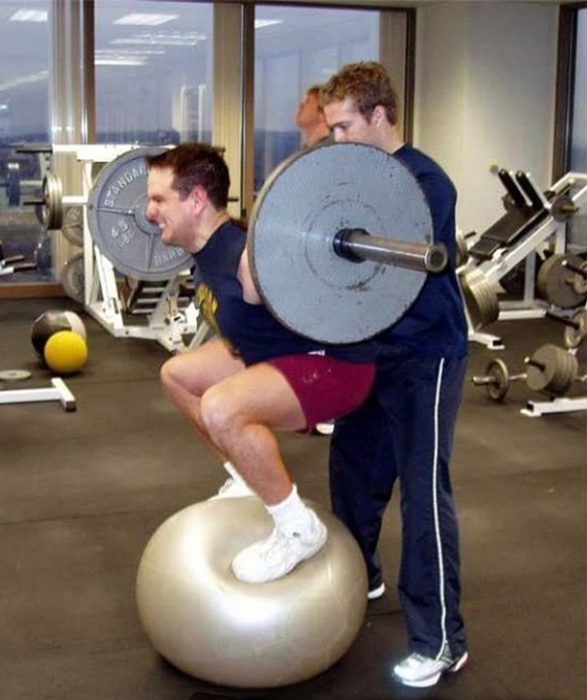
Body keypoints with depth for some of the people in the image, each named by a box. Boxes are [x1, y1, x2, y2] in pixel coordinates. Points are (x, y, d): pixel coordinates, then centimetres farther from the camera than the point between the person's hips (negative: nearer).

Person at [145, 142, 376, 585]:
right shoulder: (207, 247, -2)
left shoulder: (250, 259, -31)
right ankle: (252, 481, 27)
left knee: (222, 408, -34)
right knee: (177, 375, 19)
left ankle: (299, 530, -13)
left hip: (336, 365, -10)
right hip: (277, 354, 10)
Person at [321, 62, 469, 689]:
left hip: (424, 356, -8)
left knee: (423, 491, -7)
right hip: (372, 348, 9)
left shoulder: (423, 182, -18)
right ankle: (358, 577, 41)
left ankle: (441, 642, 2)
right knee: (351, 466, 18)